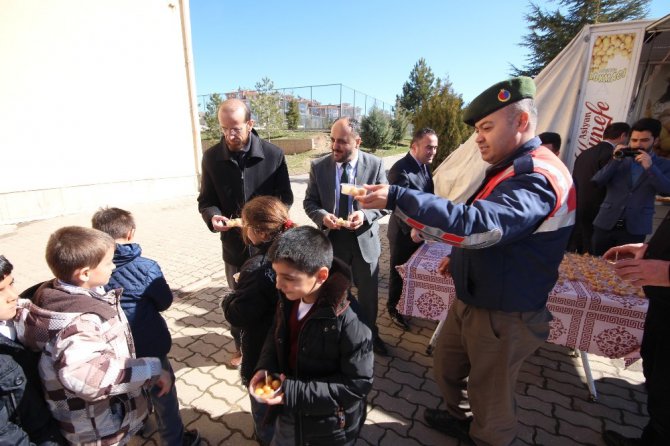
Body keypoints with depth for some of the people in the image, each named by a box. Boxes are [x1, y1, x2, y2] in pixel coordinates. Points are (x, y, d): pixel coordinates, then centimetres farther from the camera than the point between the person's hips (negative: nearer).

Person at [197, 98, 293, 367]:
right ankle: (243, 347, 42)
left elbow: (285, 198, -5)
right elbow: (206, 200, 3)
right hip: (234, 243, 2)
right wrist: (213, 216, -20)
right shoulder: (212, 157, -4)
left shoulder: (273, 155, -10)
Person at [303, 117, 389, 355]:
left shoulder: (375, 164, -10)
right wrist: (322, 216, -21)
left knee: (369, 294, 18)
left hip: (365, 241, 0)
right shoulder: (318, 166, -7)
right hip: (331, 240, 1)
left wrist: (366, 215, -23)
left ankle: (370, 334, 45)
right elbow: (309, 202, 0)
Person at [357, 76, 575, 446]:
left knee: (490, 400, 14)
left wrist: (395, 198, -40)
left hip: (502, 316, -10)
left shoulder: (537, 177, -25)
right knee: (446, 369, 27)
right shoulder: (514, 168, 9)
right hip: (470, 300, 10)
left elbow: (476, 224, -40)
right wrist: (460, 257, 9)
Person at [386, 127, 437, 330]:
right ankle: (393, 307, 31)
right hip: (403, 232, -7)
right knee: (399, 270, 10)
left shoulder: (425, 165, 4)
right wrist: (410, 230, -26)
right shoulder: (400, 169, -23)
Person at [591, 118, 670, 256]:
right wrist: (615, 160, -14)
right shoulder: (620, 159, 8)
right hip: (605, 224, 2)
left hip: (634, 228, -1)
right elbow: (597, 181, -4)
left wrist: (650, 167, -17)